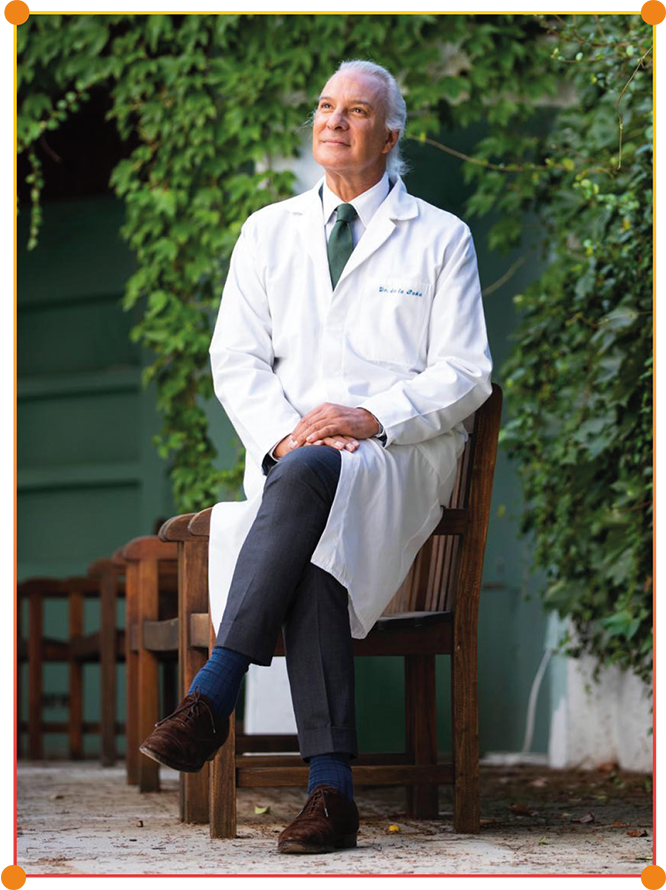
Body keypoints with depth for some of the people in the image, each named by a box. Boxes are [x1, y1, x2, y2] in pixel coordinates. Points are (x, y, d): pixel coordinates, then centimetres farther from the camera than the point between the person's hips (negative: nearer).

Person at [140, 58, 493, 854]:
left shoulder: (441, 238, 11)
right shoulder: (268, 230, 19)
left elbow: (464, 374, 3)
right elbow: (236, 360, 11)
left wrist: (371, 418, -14)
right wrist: (285, 430, -10)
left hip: (401, 459, -2)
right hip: (290, 452, 2)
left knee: (310, 476, -39)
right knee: (312, 546, -35)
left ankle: (215, 694, -41)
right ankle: (331, 789, -41)